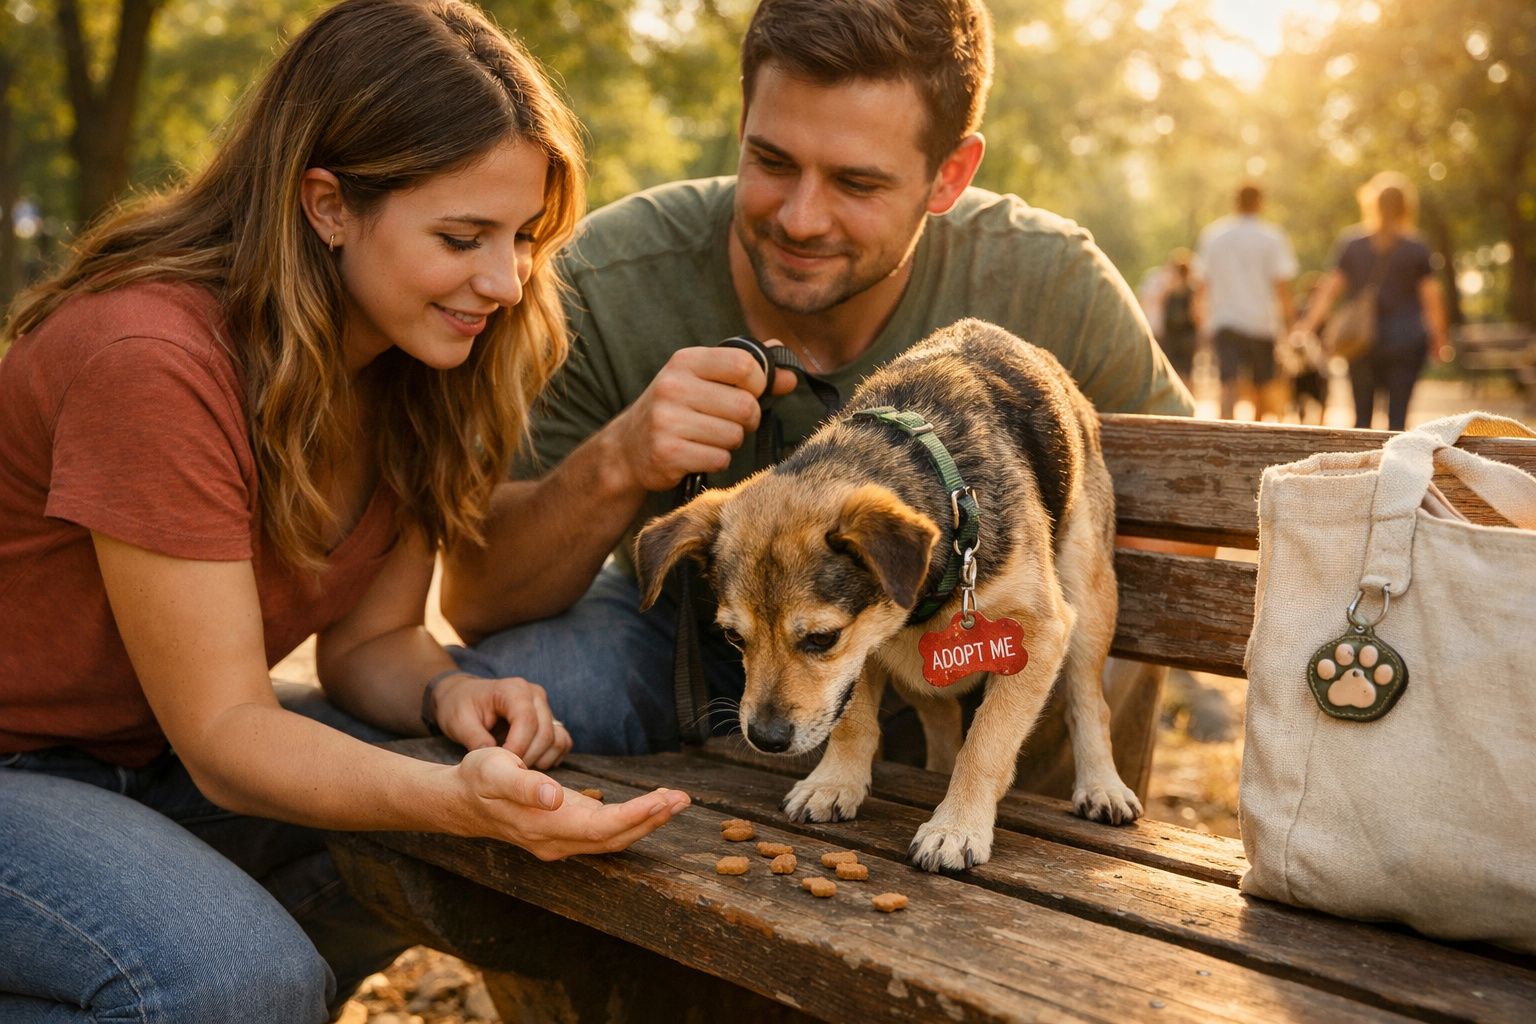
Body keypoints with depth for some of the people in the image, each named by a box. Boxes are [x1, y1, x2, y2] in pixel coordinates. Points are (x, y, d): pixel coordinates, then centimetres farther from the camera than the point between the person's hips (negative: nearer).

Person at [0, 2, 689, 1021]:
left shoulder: (416, 359, -6)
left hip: (152, 751, 8)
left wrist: (449, 692, -23)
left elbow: (369, 639, 0)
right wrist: (455, 797, -44)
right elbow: (223, 733, -27)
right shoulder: (152, 362, -30)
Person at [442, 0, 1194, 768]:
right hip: (679, 633, -1)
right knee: (489, 694, -31)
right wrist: (616, 465, -40)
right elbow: (473, 602, -20)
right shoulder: (604, 292, -25)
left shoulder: (1049, 290, -23)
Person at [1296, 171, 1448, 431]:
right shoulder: (1417, 248, -1)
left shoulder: (1351, 242, 2)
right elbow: (1432, 295, 0)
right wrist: (1439, 337, 10)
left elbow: (1331, 287, 0)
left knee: (1362, 415, 9)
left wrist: (1309, 324, 5)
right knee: (1397, 414, -2)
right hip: (1407, 341, -2)